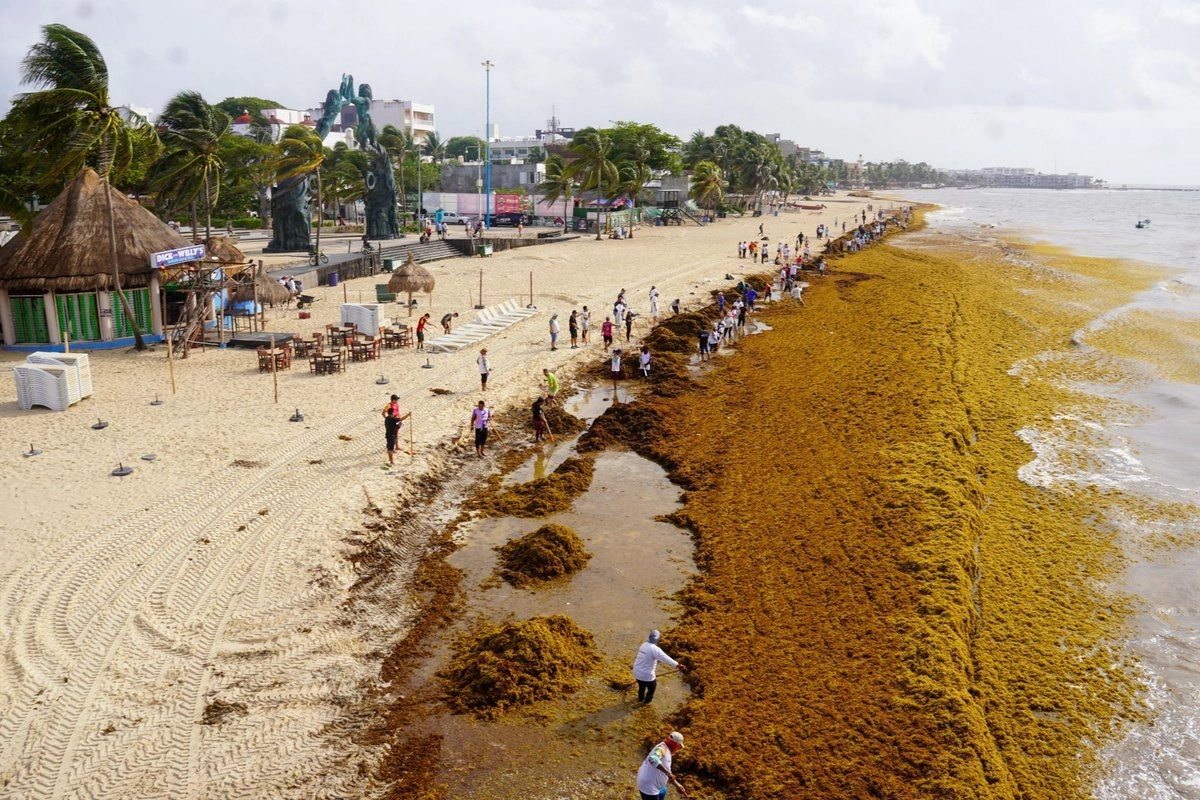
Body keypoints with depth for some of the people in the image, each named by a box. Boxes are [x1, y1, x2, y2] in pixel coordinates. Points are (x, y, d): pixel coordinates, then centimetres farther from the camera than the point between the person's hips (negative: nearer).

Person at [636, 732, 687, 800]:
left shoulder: (667, 751, 11)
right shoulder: (662, 748, -20)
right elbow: (652, 758, -43)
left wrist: (677, 785, 24)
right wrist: (667, 772, -42)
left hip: (647, 783, 11)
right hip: (649, 787, -11)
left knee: (663, 791, 35)